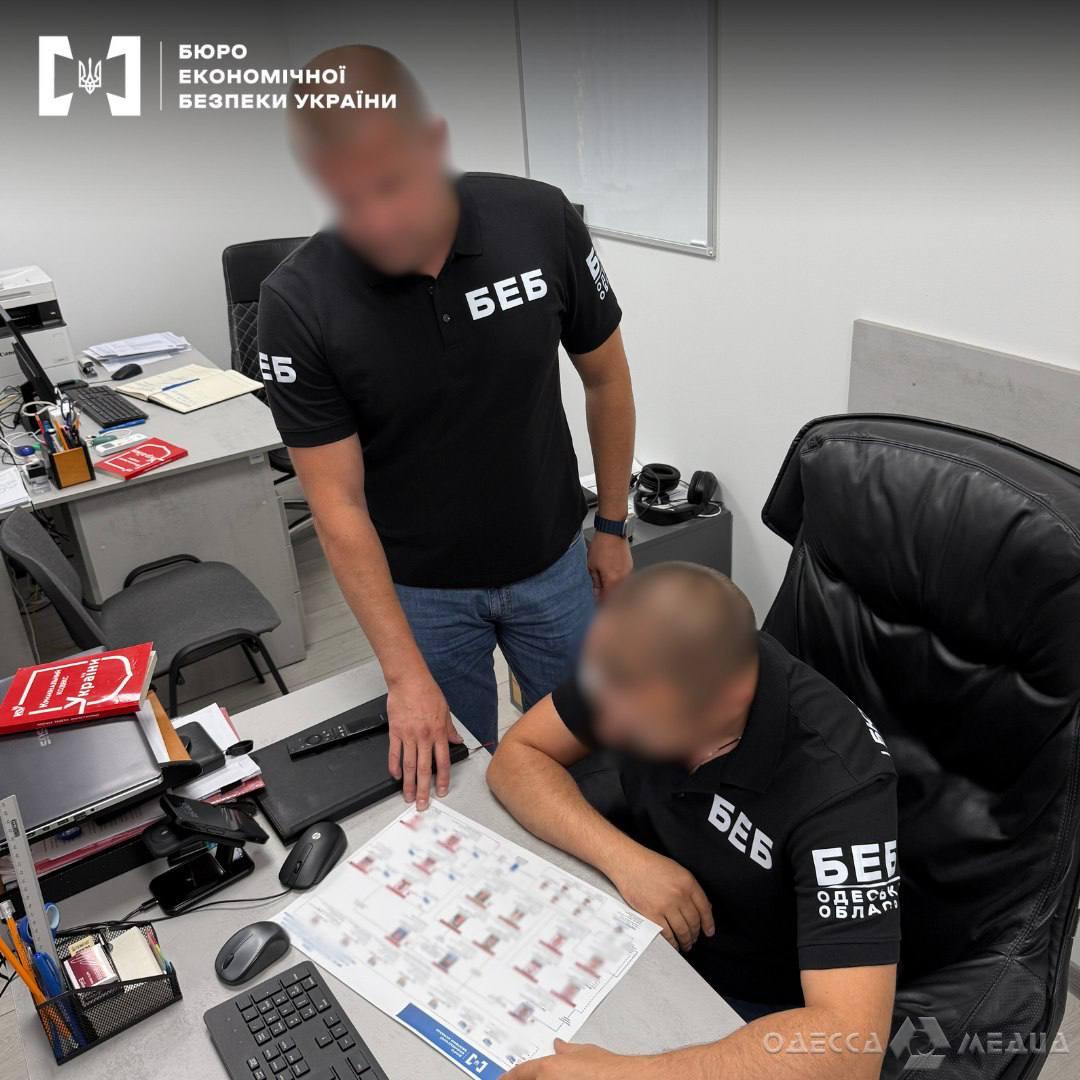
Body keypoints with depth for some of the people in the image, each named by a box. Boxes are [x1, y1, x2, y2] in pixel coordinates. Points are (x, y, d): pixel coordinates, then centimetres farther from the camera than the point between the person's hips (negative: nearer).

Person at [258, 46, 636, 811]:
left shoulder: (541, 221, -18)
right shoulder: (299, 303, -22)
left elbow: (605, 378, -3)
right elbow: (337, 503, -18)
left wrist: (613, 526, 2)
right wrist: (404, 672, -20)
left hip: (552, 563, 2)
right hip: (421, 587, -1)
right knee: (447, 780, 16)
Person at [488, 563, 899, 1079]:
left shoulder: (841, 786, -34)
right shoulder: (639, 668, -21)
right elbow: (517, 757, -12)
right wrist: (623, 858, -27)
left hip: (755, 1011, -4)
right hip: (637, 924, 5)